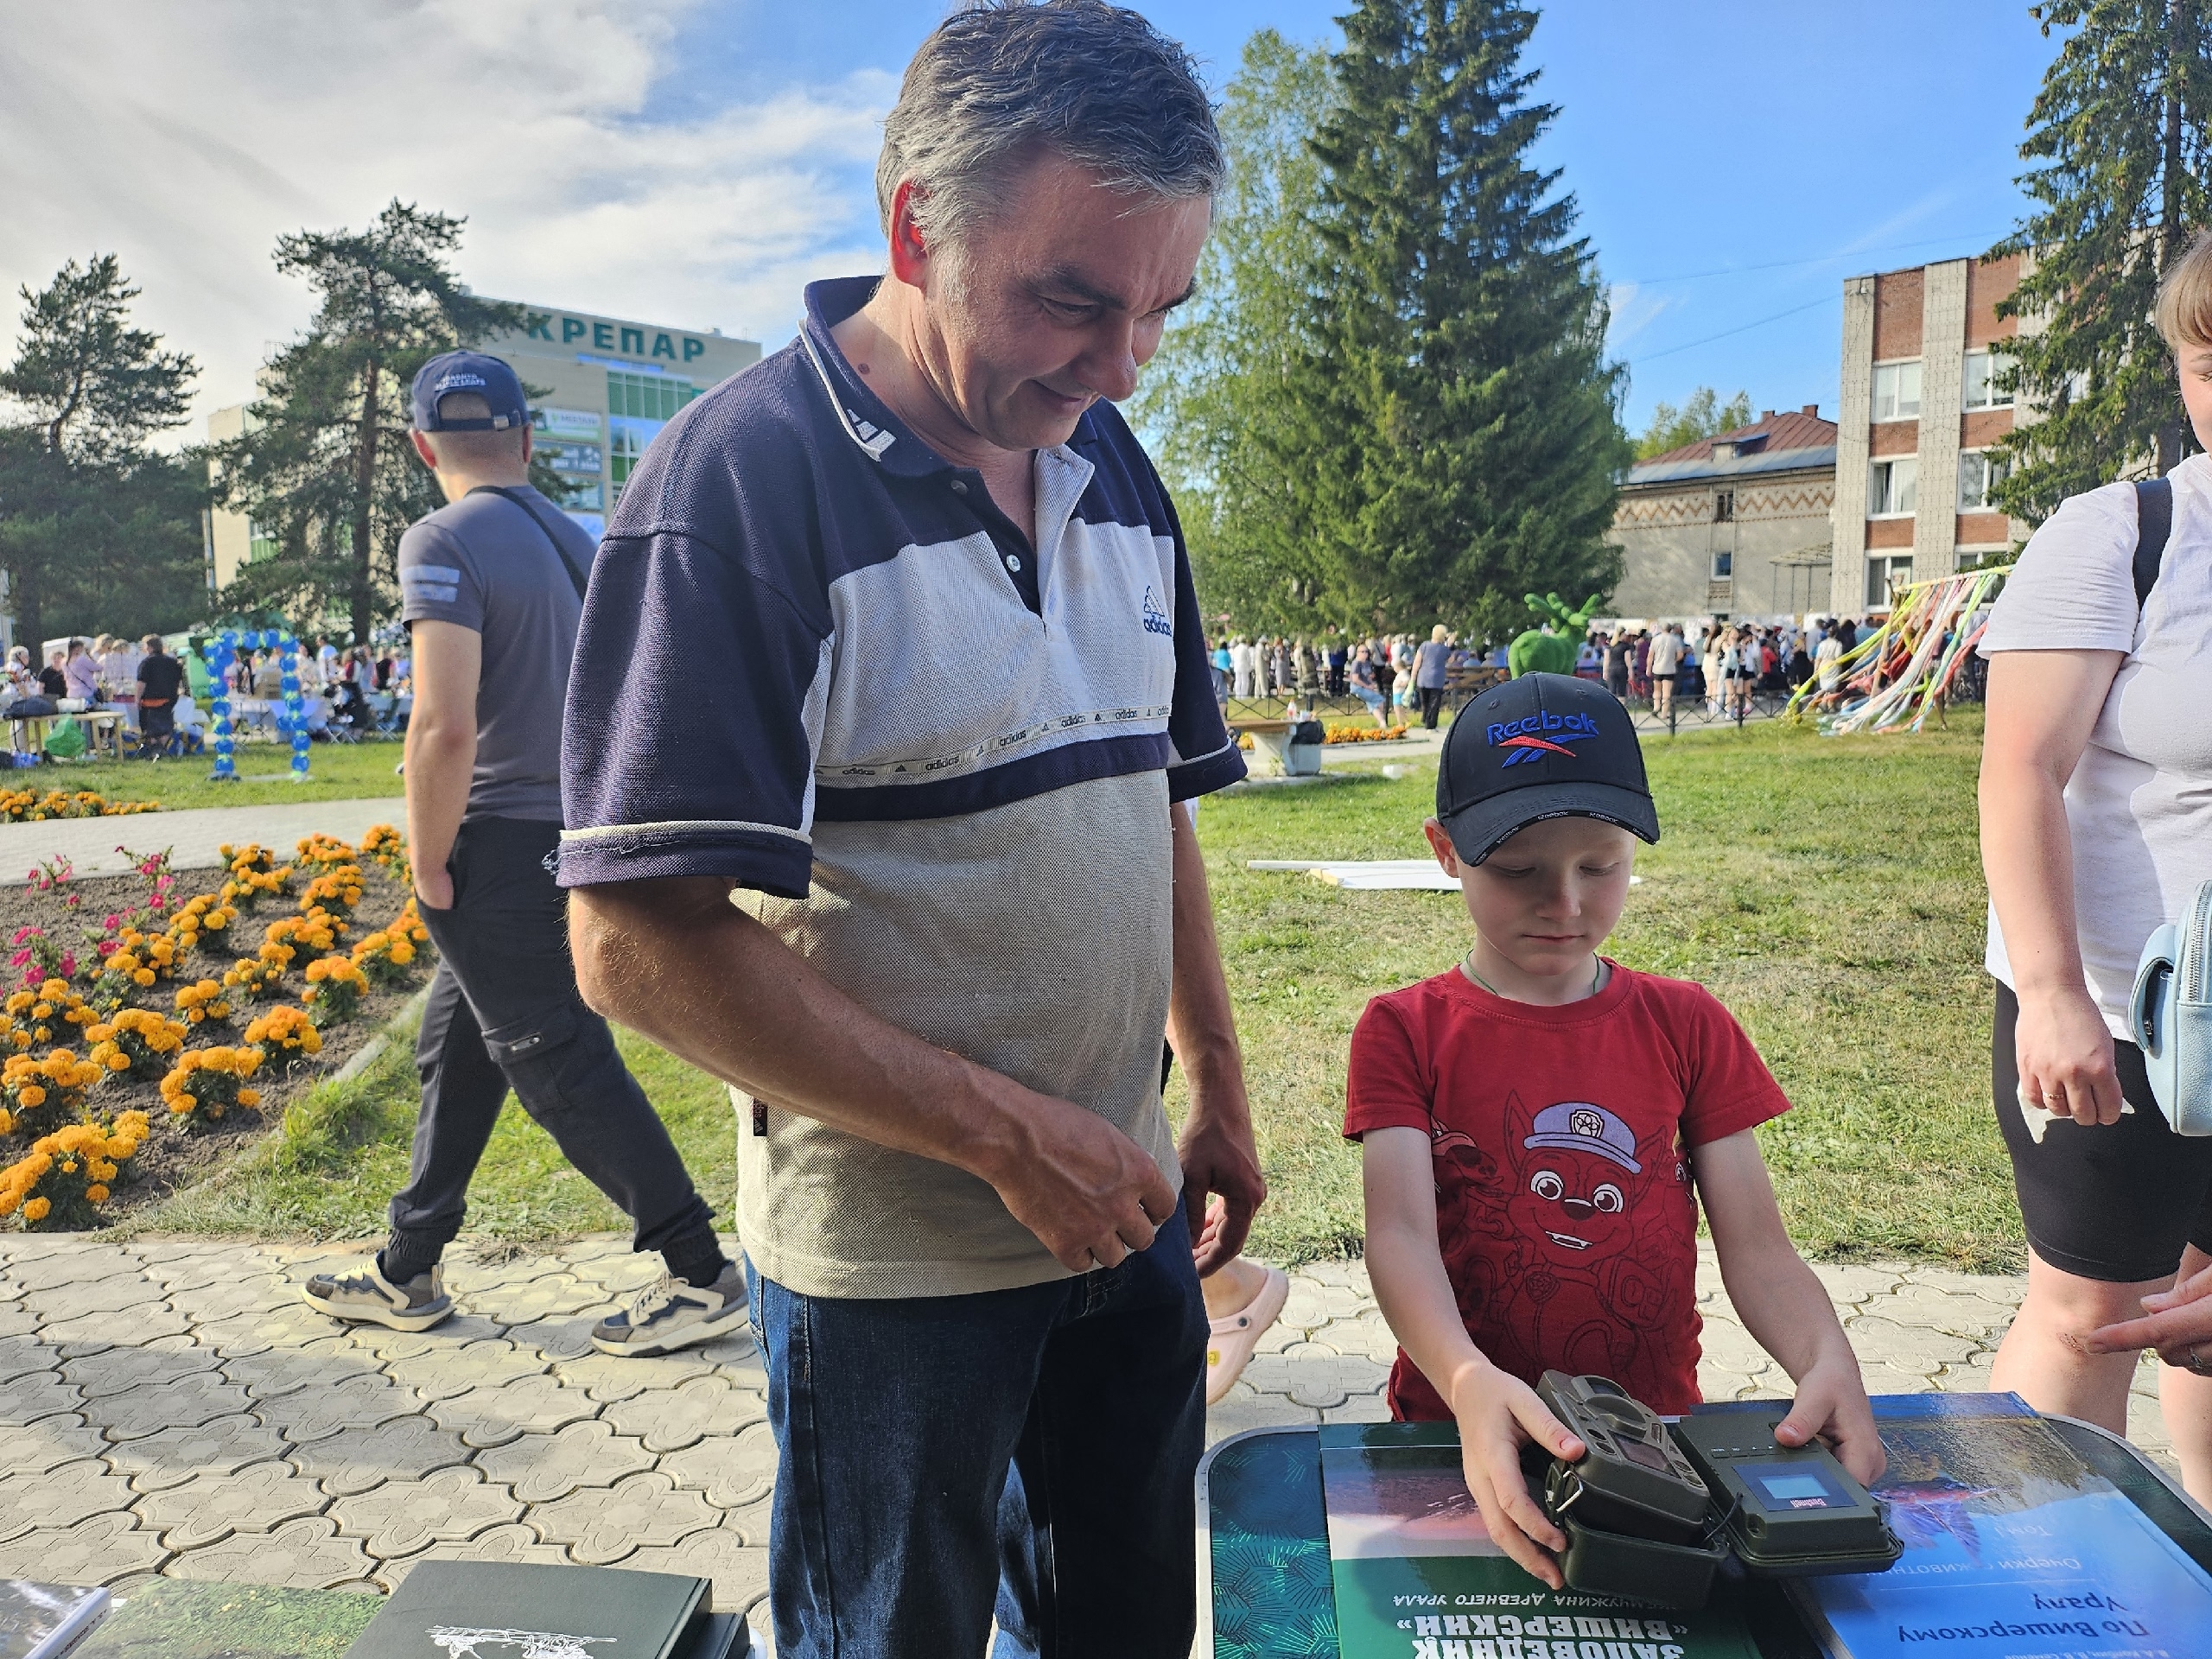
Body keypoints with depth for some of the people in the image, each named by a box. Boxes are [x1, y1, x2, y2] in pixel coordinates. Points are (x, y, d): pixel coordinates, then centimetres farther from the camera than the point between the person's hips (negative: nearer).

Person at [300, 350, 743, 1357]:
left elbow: (447, 727, -23)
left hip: (498, 847, -9)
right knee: (456, 1053, 18)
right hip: (569, 834, 9)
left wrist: (428, 870, -12)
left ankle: (701, 1276, 8)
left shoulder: (444, 541, -14)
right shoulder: (575, 540, 11)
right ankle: (407, 1276, 32)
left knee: (557, 1062, -1)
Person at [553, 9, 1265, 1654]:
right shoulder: (743, 478, -19)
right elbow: (644, 945, -22)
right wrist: (1009, 1134, -20)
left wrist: (1219, 1096, 10)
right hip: (896, 1260, -6)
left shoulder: (1113, 465, 4)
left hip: (1127, 1212, 6)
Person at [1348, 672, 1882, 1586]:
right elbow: (1399, 1231, -15)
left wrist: (1827, 1360, -20)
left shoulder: (1686, 1026, 6)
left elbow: (1755, 1244, 2)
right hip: (1465, 1439, -1)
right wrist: (1471, 1384, -34)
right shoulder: (1405, 1031, -2)